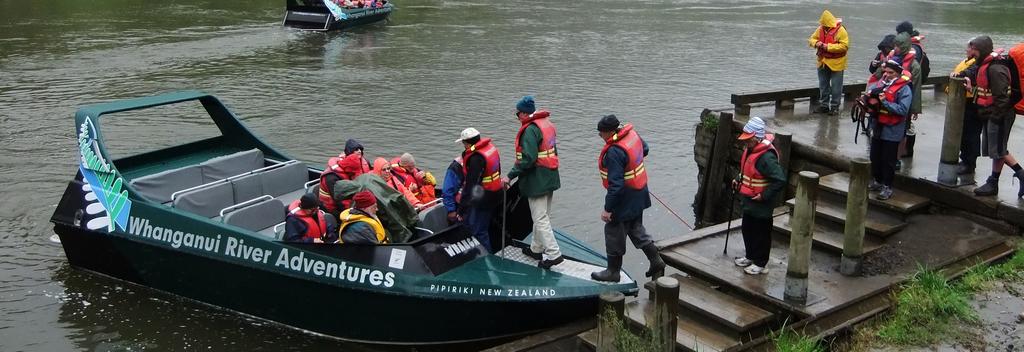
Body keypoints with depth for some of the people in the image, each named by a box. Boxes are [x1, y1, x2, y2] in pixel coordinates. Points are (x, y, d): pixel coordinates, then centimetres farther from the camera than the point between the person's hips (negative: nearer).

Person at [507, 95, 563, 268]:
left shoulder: (530, 129, -19)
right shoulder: (548, 124, 11)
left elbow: (528, 159, -26)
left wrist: (511, 175, -20)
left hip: (537, 180, -10)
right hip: (550, 178, 10)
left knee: (540, 218, -5)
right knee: (543, 215, 18)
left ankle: (553, 254, -7)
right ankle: (537, 249, 31)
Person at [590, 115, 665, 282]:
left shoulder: (614, 152, -30)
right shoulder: (632, 134, -3)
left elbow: (616, 184, -30)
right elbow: (645, 149, 19)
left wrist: (608, 209, -23)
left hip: (625, 199, -9)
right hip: (639, 196, 9)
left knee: (614, 234, 7)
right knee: (636, 229, 24)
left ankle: (613, 271, 20)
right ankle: (656, 261, 27)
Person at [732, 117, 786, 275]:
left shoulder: (766, 157, -27)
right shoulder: (750, 149, 3)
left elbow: (780, 180, -30)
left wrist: (764, 196, -24)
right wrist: (739, 182, 8)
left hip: (760, 205, -9)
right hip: (748, 201, 9)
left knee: (761, 233, 5)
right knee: (747, 230, 22)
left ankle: (760, 263, 18)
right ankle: (750, 256, 39)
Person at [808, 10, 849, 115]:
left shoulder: (840, 30, -16)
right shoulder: (821, 29, 2)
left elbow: (844, 46, -21)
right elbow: (812, 39, 11)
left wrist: (828, 47, -25)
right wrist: (816, 43, -13)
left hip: (835, 63, -6)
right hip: (823, 62, 6)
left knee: (836, 86, 2)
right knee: (823, 84, 16)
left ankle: (835, 106, 12)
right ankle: (824, 104, 28)